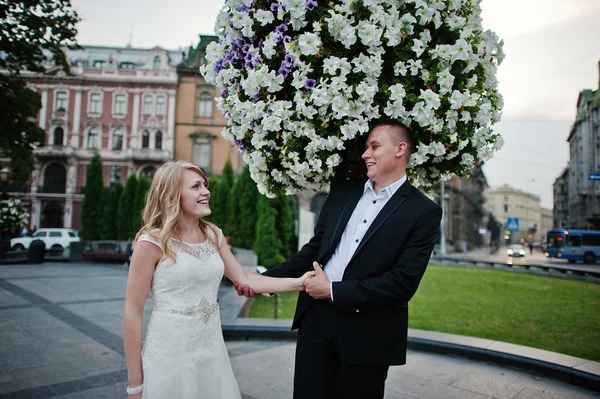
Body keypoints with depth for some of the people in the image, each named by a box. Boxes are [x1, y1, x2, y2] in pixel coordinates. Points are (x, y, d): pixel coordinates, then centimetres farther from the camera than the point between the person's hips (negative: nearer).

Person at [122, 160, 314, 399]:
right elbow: (132, 313, -10)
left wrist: (298, 282, -5)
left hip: (213, 353, 5)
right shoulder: (153, 242, -13)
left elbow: (245, 279, 5)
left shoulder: (213, 235, 5)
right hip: (170, 358, -5)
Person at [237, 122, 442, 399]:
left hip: (368, 334, -3)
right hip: (316, 319, 4)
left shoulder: (423, 212, -8)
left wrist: (333, 290, -14)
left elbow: (403, 283, -15)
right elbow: (314, 249, 10)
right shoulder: (342, 192, 7)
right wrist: (265, 279, 1)